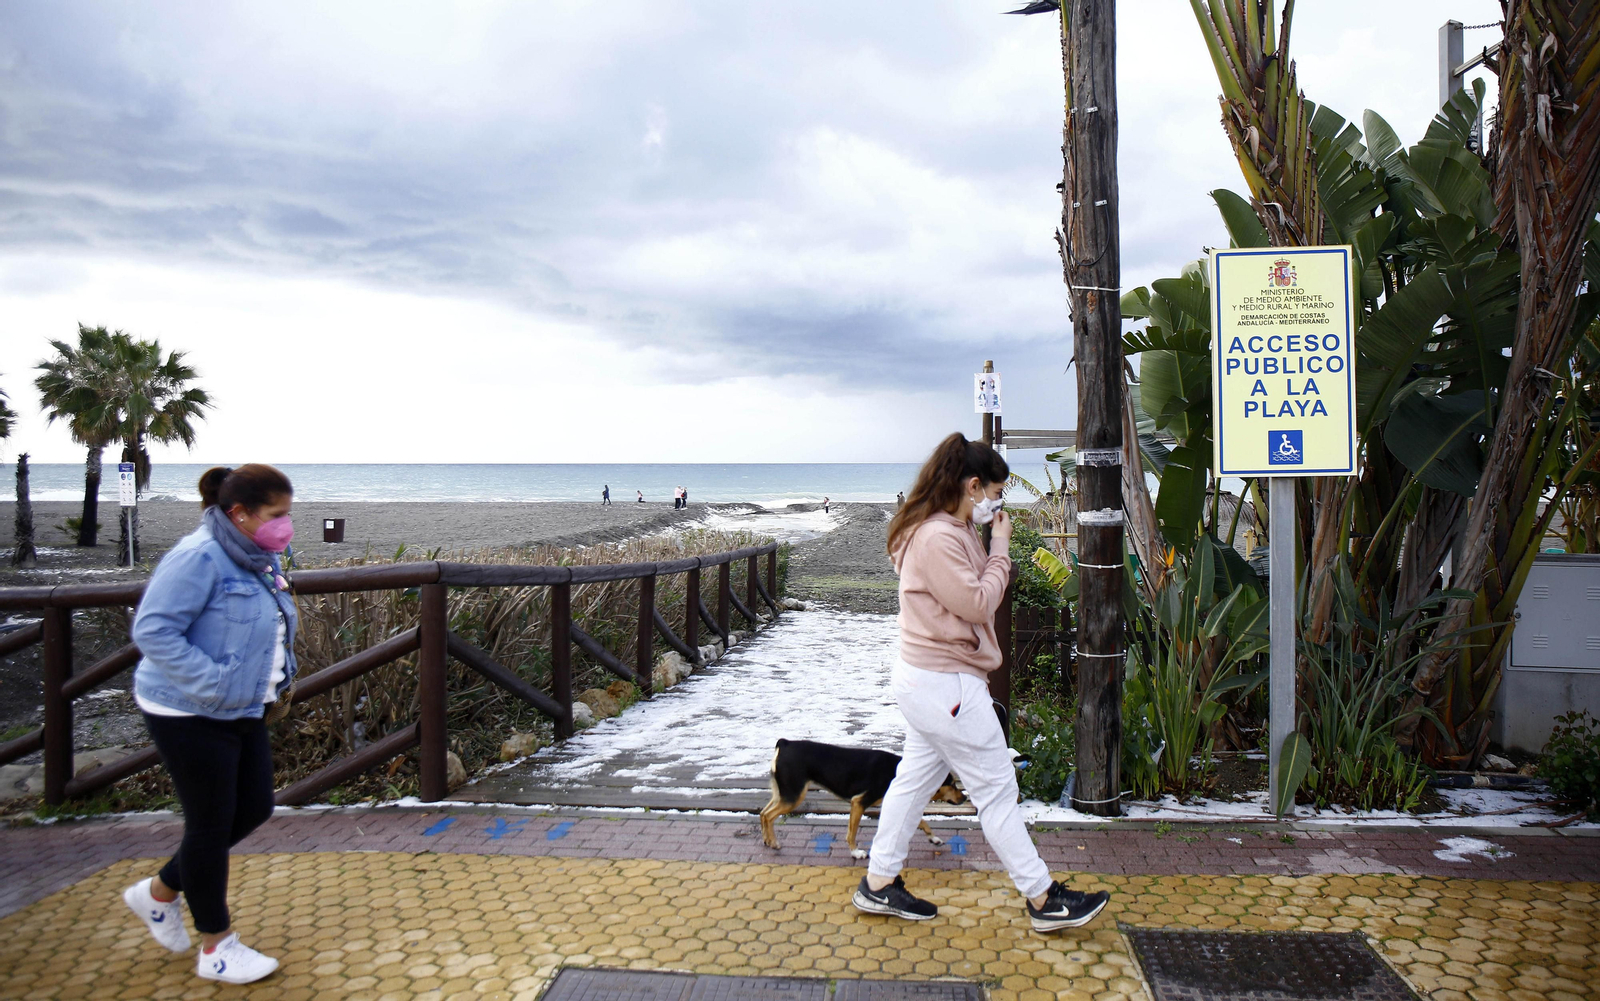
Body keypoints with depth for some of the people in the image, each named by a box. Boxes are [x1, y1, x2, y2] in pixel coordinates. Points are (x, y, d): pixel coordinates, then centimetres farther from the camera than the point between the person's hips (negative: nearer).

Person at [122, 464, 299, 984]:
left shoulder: (261, 560, 6)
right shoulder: (199, 557, -22)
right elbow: (153, 630, -25)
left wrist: (278, 678, 10)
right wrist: (214, 684, -26)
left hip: (243, 712, 9)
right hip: (189, 714, -9)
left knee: (254, 809, 15)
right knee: (211, 825, 3)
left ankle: (160, 891, 35)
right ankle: (217, 947, 20)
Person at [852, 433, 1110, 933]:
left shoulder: (954, 531, 13)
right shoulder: (936, 538, -21)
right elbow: (977, 604, -19)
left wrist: (994, 545, 6)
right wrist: (1001, 548, -12)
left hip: (928, 681, 11)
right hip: (947, 685, -11)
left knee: (914, 779, 16)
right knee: (996, 789, -1)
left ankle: (879, 883, 25)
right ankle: (1043, 899, 11)